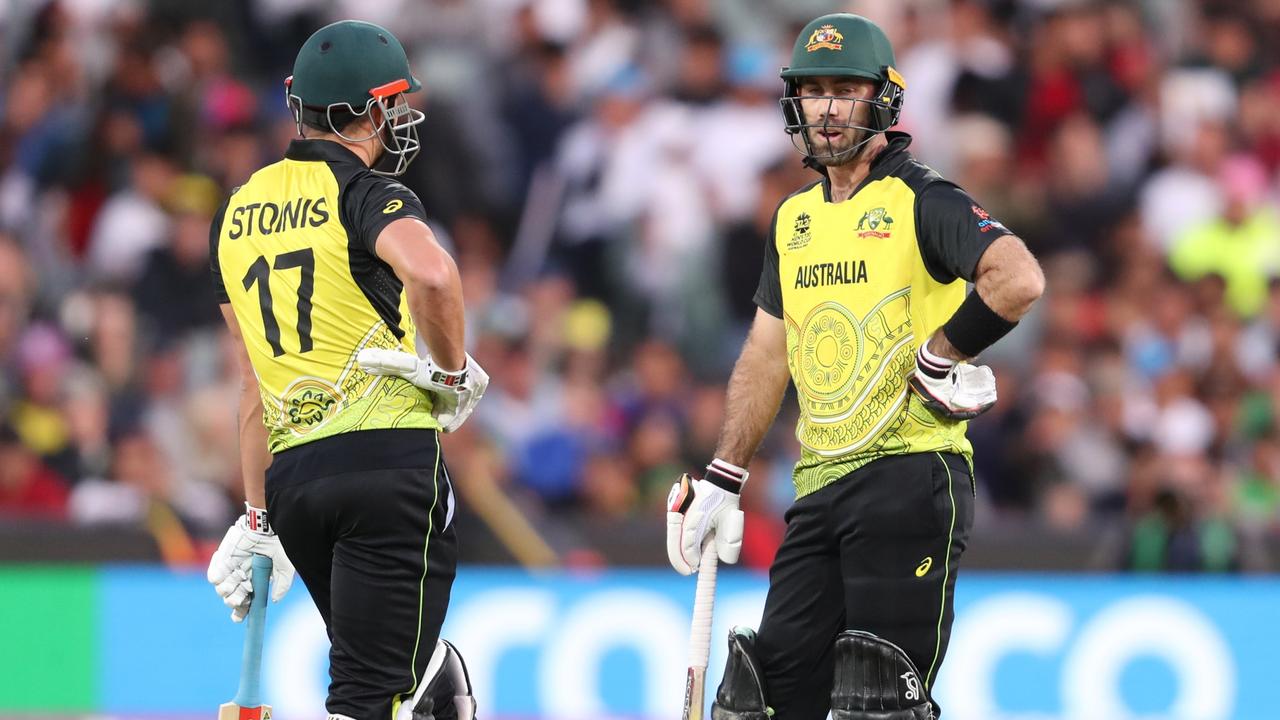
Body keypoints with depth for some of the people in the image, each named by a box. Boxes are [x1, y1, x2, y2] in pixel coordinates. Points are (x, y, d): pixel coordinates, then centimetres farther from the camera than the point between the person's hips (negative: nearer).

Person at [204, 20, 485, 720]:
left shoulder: (237, 211, 16)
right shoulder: (365, 194, -6)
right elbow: (432, 275, -29)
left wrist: (256, 517, 23)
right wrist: (454, 371, -10)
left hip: (291, 474, 7)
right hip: (388, 455, -7)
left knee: (416, 663, 20)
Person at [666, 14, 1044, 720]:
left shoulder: (922, 202, -5)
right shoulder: (794, 217, 17)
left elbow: (1019, 281, -22)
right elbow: (766, 354, 23)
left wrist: (939, 358, -14)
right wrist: (721, 478, 18)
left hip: (911, 476, -7)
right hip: (819, 487, 7)